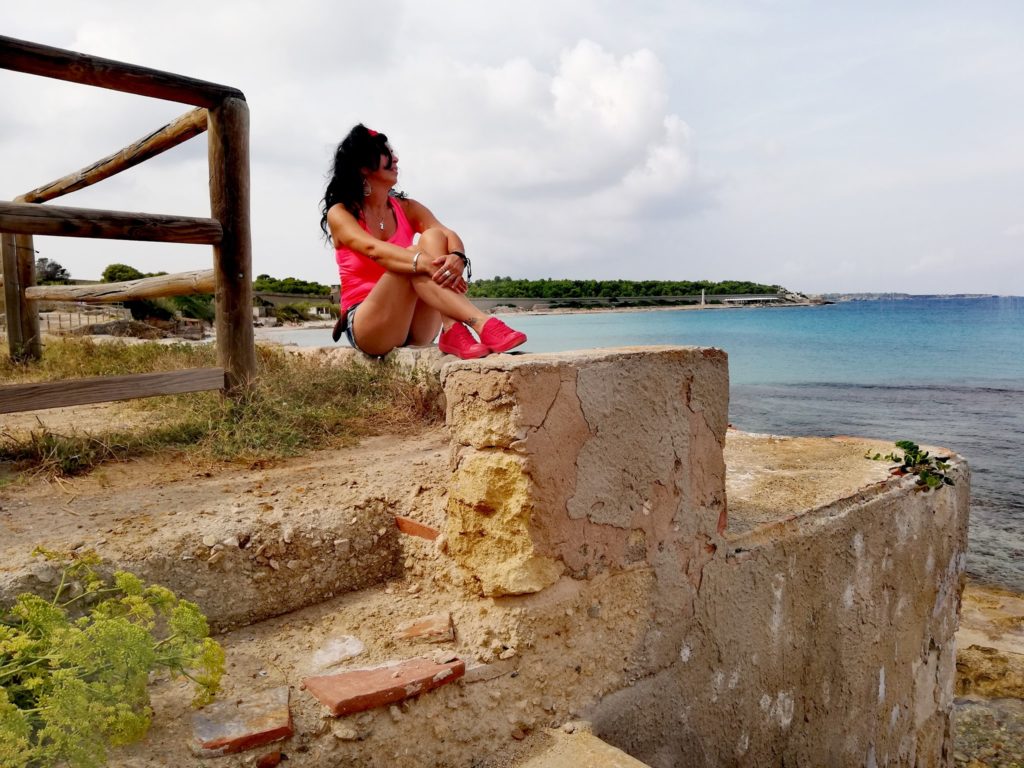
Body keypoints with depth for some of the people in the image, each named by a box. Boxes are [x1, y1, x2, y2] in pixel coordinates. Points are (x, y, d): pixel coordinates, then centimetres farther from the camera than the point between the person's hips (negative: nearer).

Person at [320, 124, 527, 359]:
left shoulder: (407, 209, 12)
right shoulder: (340, 214, 1)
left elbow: (449, 235, -8)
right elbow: (372, 249, -21)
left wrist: (457, 257, -33)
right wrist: (424, 263, -40)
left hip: (417, 329, 4)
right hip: (366, 327, -3)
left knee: (433, 236, -19)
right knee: (414, 258, -29)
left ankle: (453, 332, -39)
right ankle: (481, 324, -45)